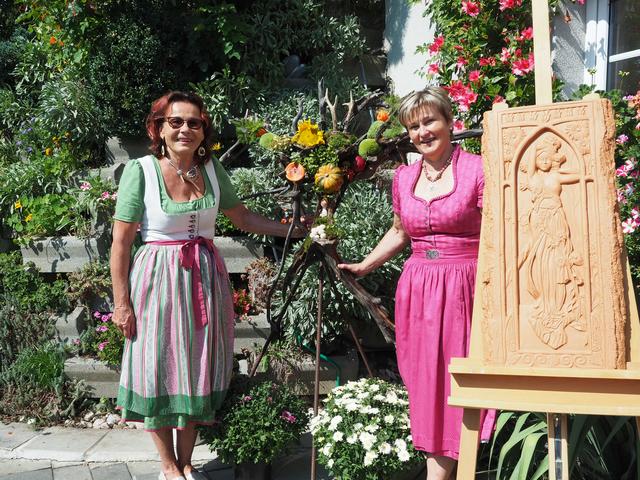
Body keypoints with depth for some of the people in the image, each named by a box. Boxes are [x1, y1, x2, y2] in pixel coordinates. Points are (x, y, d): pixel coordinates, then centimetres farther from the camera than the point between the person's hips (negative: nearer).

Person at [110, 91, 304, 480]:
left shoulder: (212, 170, 2)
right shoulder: (141, 171, -11)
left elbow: (243, 218, 13)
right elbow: (121, 243, -9)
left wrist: (294, 229, 5)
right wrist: (122, 302, -10)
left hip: (204, 280, 4)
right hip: (157, 280, -4)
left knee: (197, 372, 11)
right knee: (159, 371, 5)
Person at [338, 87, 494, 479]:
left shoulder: (477, 169, -7)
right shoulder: (404, 177, 10)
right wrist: (363, 266, 21)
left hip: (463, 288, -5)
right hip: (417, 289, 5)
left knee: (454, 383, -1)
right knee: (424, 383, 7)